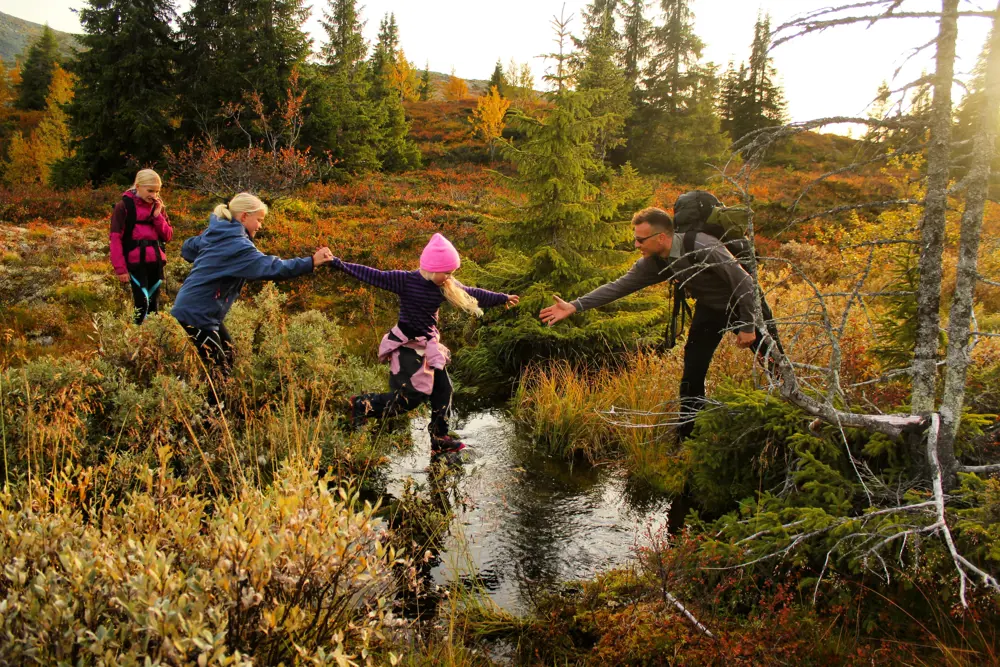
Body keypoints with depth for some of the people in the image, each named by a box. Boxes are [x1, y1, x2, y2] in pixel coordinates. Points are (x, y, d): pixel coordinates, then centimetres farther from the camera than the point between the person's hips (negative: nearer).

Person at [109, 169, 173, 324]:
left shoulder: (158, 206, 11)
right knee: (141, 304, -12)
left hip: (156, 261, 5)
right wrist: (120, 268, -13)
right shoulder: (124, 206, -5)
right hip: (136, 262, -5)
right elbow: (115, 239, -8)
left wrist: (158, 215, -8)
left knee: (154, 304, 9)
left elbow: (168, 236, 7)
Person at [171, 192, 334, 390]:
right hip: (197, 315, -10)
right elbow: (271, 267, -29)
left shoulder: (213, 233, 8)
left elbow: (187, 249, 25)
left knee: (227, 353, 16)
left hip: (201, 311, 10)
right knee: (217, 370, -6)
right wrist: (312, 262, -30)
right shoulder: (237, 244, -20)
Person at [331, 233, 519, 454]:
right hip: (407, 345, -7)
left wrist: (501, 299, 20)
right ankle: (362, 405, 9)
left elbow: (473, 294, 11)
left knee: (442, 389, 10)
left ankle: (440, 439, 25)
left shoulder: (446, 287, 0)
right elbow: (374, 276, -19)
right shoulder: (405, 280, -18)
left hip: (428, 345, 7)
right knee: (410, 396, -10)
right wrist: (341, 265, -25)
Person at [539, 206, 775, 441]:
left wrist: (748, 327, -21)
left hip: (742, 306, -5)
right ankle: (685, 436, 15)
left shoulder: (703, 249, -34)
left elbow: (744, 282, -27)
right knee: (692, 375, 2)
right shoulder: (654, 262, -15)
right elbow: (618, 286, -14)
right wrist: (574, 306, -21)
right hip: (709, 309, 5)